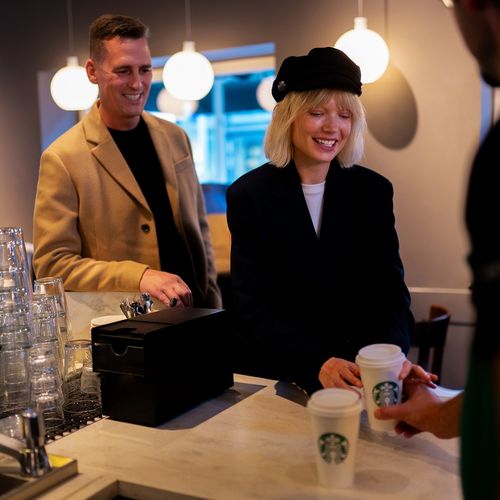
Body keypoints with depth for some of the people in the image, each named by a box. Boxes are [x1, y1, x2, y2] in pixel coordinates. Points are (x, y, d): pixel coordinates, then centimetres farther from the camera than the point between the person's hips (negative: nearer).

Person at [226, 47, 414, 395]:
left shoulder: (373, 191, 4)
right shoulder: (249, 195, -3)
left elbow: (390, 292, -2)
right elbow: (253, 307, -11)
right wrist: (317, 364, -28)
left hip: (358, 374, 2)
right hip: (270, 376, -1)